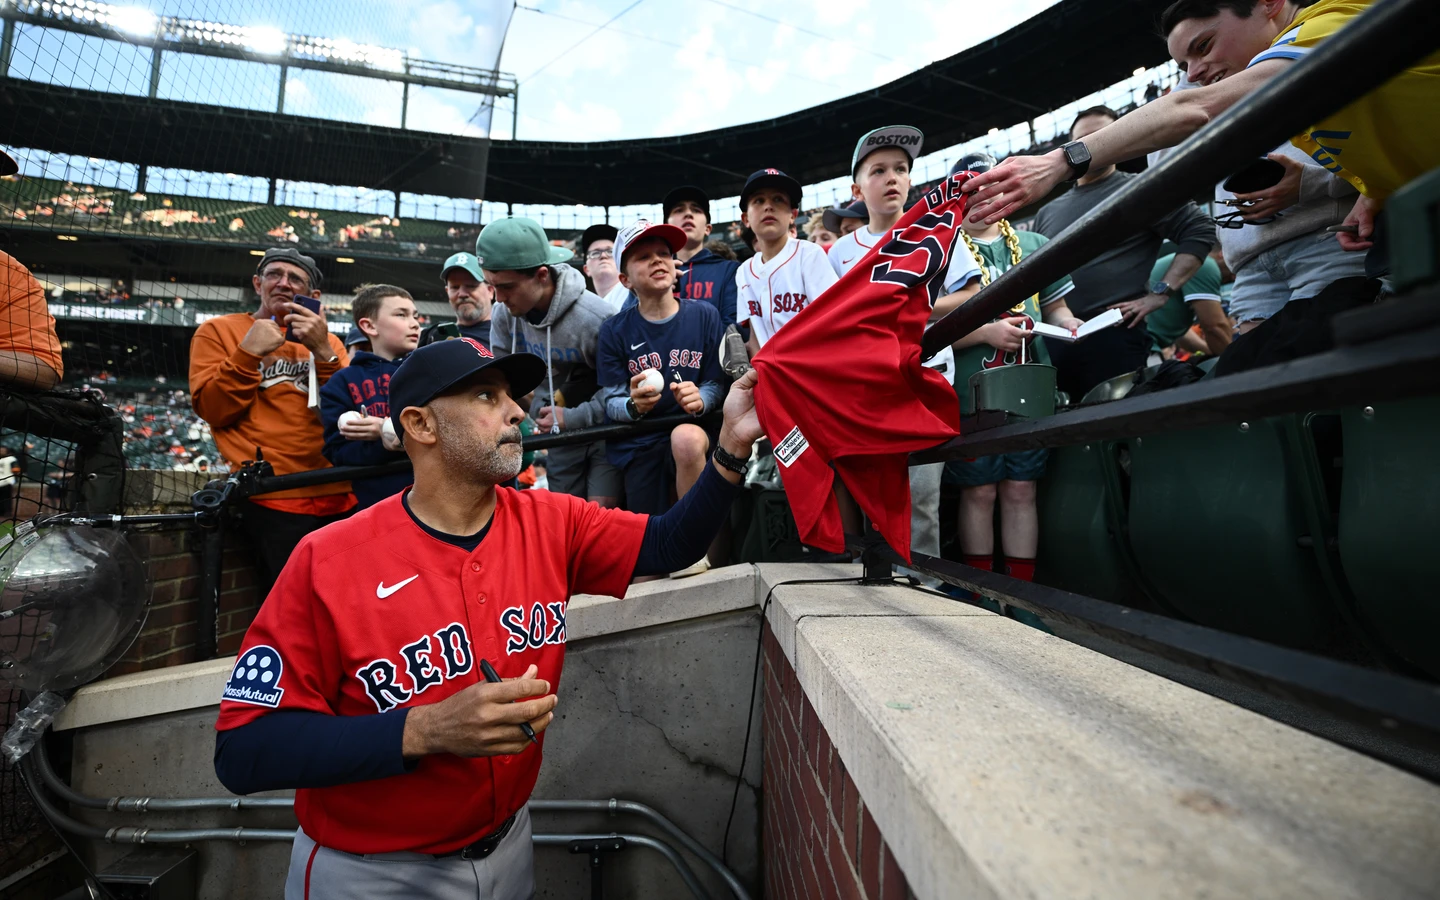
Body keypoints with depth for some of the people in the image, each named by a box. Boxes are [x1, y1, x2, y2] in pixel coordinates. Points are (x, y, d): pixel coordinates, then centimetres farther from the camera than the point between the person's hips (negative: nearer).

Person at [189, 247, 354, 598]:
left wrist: (323, 351, -8)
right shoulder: (218, 330, 11)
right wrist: (249, 354, -9)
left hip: (339, 497, 3)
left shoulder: (326, 341, 17)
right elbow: (212, 410, 0)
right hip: (276, 501, -3)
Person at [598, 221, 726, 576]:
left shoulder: (704, 316, -2)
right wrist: (633, 406, -25)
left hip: (691, 431, 0)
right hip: (639, 444, 1)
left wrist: (700, 399, -21)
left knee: (686, 437, -38)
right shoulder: (615, 331, -2)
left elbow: (717, 383, 2)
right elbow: (611, 403, -2)